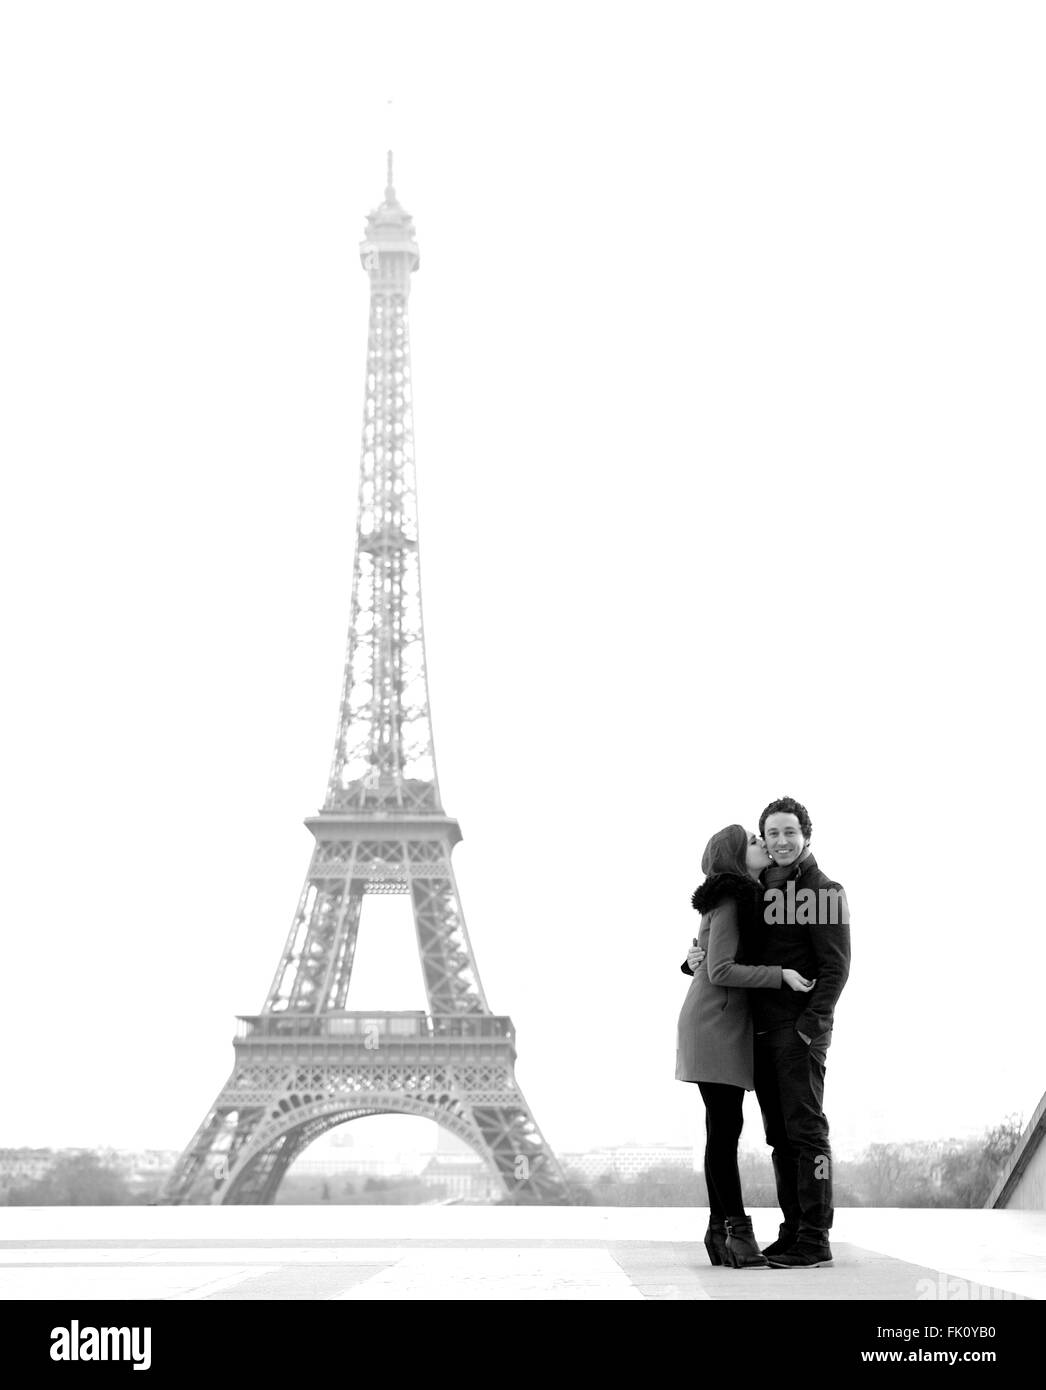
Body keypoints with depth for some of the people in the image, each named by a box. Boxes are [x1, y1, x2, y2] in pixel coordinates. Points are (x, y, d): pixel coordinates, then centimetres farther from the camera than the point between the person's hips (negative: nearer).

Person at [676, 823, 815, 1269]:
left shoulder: (745, 898, 19)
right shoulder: (730, 901, -10)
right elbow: (721, 971, -16)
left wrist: (694, 961, 6)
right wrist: (781, 974, -17)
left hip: (731, 1026, 9)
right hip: (713, 1023, -9)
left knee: (724, 1128, 5)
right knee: (725, 1126, -10)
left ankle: (720, 1231, 6)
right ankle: (737, 1229, -10)